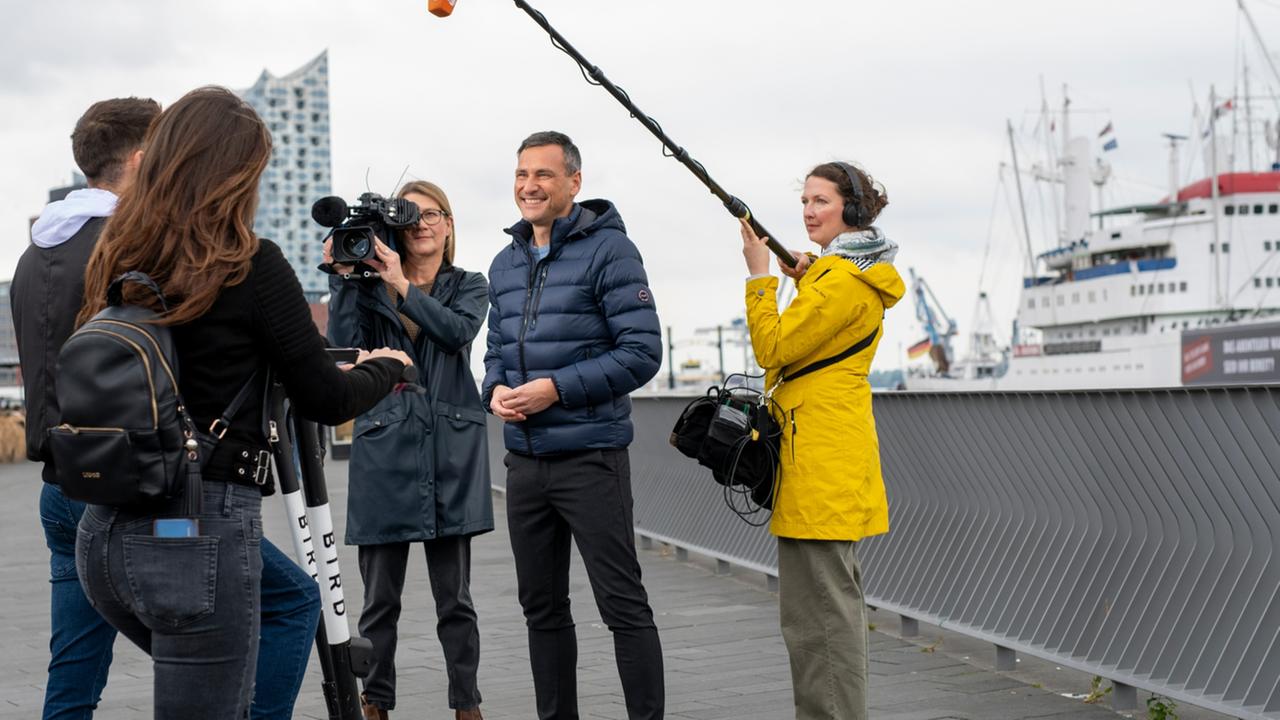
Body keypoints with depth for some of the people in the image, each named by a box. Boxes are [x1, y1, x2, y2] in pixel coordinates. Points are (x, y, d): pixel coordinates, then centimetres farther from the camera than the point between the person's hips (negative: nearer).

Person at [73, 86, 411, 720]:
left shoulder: (115, 262, 6)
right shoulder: (249, 265, -10)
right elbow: (326, 401, -5)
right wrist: (385, 367, 17)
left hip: (102, 532, 7)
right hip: (199, 532, -6)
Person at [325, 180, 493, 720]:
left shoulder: (469, 286, 11)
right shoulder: (369, 286, 10)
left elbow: (458, 330, -10)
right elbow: (344, 344, -6)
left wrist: (402, 284, -16)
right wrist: (343, 278, -11)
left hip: (450, 450, 0)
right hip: (384, 451, 0)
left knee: (454, 596, 4)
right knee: (380, 598, 4)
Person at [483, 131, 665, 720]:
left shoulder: (608, 249, -7)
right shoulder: (504, 264, 14)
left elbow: (643, 351, -13)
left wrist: (558, 388, -18)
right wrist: (496, 388, -1)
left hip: (590, 455, -7)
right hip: (524, 460, 7)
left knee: (622, 603, -4)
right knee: (542, 606, 13)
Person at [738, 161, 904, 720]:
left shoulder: (839, 277, -16)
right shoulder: (863, 274, 16)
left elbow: (772, 348, -17)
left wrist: (760, 273, -11)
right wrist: (804, 281, 17)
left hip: (819, 458, -11)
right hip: (838, 452, 11)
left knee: (816, 610, -8)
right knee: (837, 597, 18)